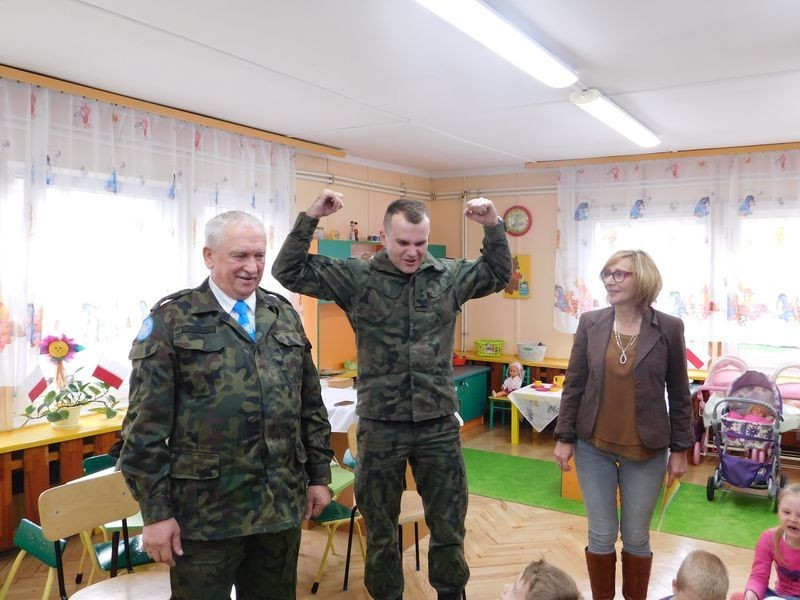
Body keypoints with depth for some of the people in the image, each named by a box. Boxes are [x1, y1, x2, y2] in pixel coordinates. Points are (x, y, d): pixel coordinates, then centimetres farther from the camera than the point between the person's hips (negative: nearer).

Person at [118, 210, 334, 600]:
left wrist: (319, 475, 10)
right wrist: (155, 510, -9)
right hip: (205, 509, -4)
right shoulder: (172, 320, -7)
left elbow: (311, 404, 11)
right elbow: (147, 423, -9)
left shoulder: (285, 316, 7)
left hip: (282, 503, 4)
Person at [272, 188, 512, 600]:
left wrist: (493, 226, 0)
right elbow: (289, 273, -6)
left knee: (449, 527, 16)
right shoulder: (357, 277, -5)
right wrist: (311, 217, -16)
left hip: (439, 423, 2)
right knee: (380, 529, 15)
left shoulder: (449, 275, 2)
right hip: (380, 425, -1)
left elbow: (498, 274, 15)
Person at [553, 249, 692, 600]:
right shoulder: (590, 323, -3)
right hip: (594, 446, 1)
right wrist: (564, 438, 0)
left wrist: (680, 449, 1)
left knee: (636, 537, 12)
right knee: (601, 535, 10)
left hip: (646, 450, -1)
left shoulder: (669, 328, -6)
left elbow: (679, 394, 0)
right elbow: (573, 385, 1)